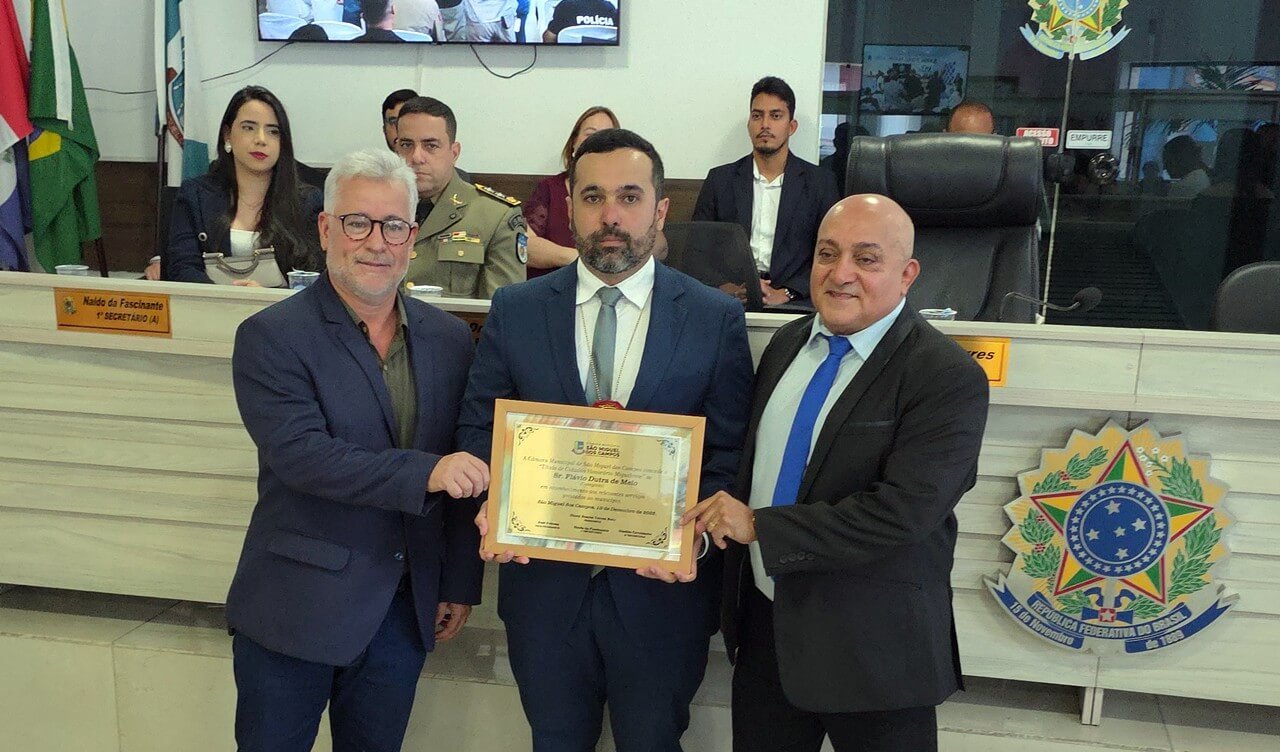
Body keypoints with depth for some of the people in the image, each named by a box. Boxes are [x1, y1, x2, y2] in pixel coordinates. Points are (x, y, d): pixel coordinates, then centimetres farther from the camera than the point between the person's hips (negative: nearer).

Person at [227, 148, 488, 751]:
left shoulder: (450, 340, 3)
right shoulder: (271, 337, -9)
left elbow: (466, 472, 8)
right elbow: (302, 456, -21)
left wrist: (461, 585, 9)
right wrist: (425, 473, -30)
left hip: (406, 610, 4)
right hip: (295, 609, -3)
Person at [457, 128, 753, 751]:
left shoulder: (716, 319, -4)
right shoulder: (515, 310, -1)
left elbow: (730, 454, -3)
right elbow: (478, 428, 4)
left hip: (661, 587, -1)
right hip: (542, 581, 2)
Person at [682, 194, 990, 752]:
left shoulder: (949, 379, -17)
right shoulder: (788, 343, 4)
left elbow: (902, 510, -26)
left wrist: (759, 527, -23)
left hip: (872, 644, -5)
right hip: (764, 622, 6)